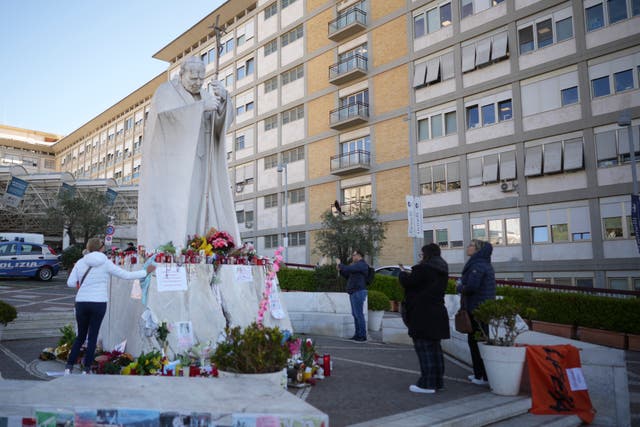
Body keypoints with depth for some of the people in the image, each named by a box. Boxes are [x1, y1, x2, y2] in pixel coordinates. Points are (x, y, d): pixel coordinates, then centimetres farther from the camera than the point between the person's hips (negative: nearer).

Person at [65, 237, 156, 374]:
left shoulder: (80, 262, 2)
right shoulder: (105, 263, -4)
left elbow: (70, 283, 1)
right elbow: (126, 275, 0)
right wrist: (146, 272, 9)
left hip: (81, 303, 2)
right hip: (99, 303, -2)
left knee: (80, 336, 15)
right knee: (93, 336, 6)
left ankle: (69, 367, 10)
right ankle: (87, 369, 9)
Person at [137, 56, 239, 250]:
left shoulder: (204, 95, 17)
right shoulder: (166, 91, 1)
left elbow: (223, 120, 2)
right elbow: (165, 115, -20)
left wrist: (223, 98, -18)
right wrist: (201, 106, -24)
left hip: (198, 166, 6)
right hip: (171, 163, -5)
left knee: (199, 209, -4)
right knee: (170, 211, -14)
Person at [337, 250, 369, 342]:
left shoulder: (361, 264, -12)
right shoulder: (357, 265, 21)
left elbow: (347, 269, -23)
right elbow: (348, 276, 25)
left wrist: (340, 264, -6)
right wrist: (340, 270, 12)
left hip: (358, 292, -10)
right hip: (354, 292, 10)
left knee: (359, 314, -9)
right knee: (355, 314, 11)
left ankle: (362, 336, -5)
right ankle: (358, 334, 16)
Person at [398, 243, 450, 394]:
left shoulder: (424, 268, -17)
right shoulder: (442, 270, 11)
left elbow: (408, 282, -12)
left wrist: (403, 273, 7)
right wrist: (410, 273, 17)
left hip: (423, 315, -9)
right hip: (437, 314, 9)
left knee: (424, 348, -3)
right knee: (435, 347, 16)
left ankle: (427, 383, -1)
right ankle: (437, 380, 23)